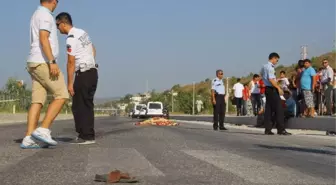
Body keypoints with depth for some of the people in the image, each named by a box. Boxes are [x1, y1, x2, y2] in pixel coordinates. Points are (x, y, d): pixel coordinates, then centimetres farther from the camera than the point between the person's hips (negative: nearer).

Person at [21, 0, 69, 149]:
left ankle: (29, 139, -8)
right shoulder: (45, 14, -9)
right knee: (61, 96, -7)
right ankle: (43, 131, -13)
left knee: (38, 101, 0)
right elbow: (43, 39, -22)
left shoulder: (37, 16, 24)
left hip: (36, 64, 10)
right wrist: (52, 62, -28)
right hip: (44, 63, -10)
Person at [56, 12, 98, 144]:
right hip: (93, 71, 9)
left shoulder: (71, 38, -14)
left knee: (79, 106, -4)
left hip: (83, 74, -9)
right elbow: (93, 50, 28)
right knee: (87, 105, 12)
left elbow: (71, 63, -17)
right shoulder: (83, 32, 13)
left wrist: (70, 83, -15)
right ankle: (87, 135, 16)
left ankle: (86, 136, -4)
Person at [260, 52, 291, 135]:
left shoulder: (264, 66, 14)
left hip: (267, 89, 10)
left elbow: (261, 73, 35)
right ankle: (281, 129, -8)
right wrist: (278, 88, -22)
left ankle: (268, 129, 8)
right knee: (278, 109, -7)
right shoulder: (270, 67, -15)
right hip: (272, 89, -10)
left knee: (268, 109, 9)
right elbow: (271, 79, -25)